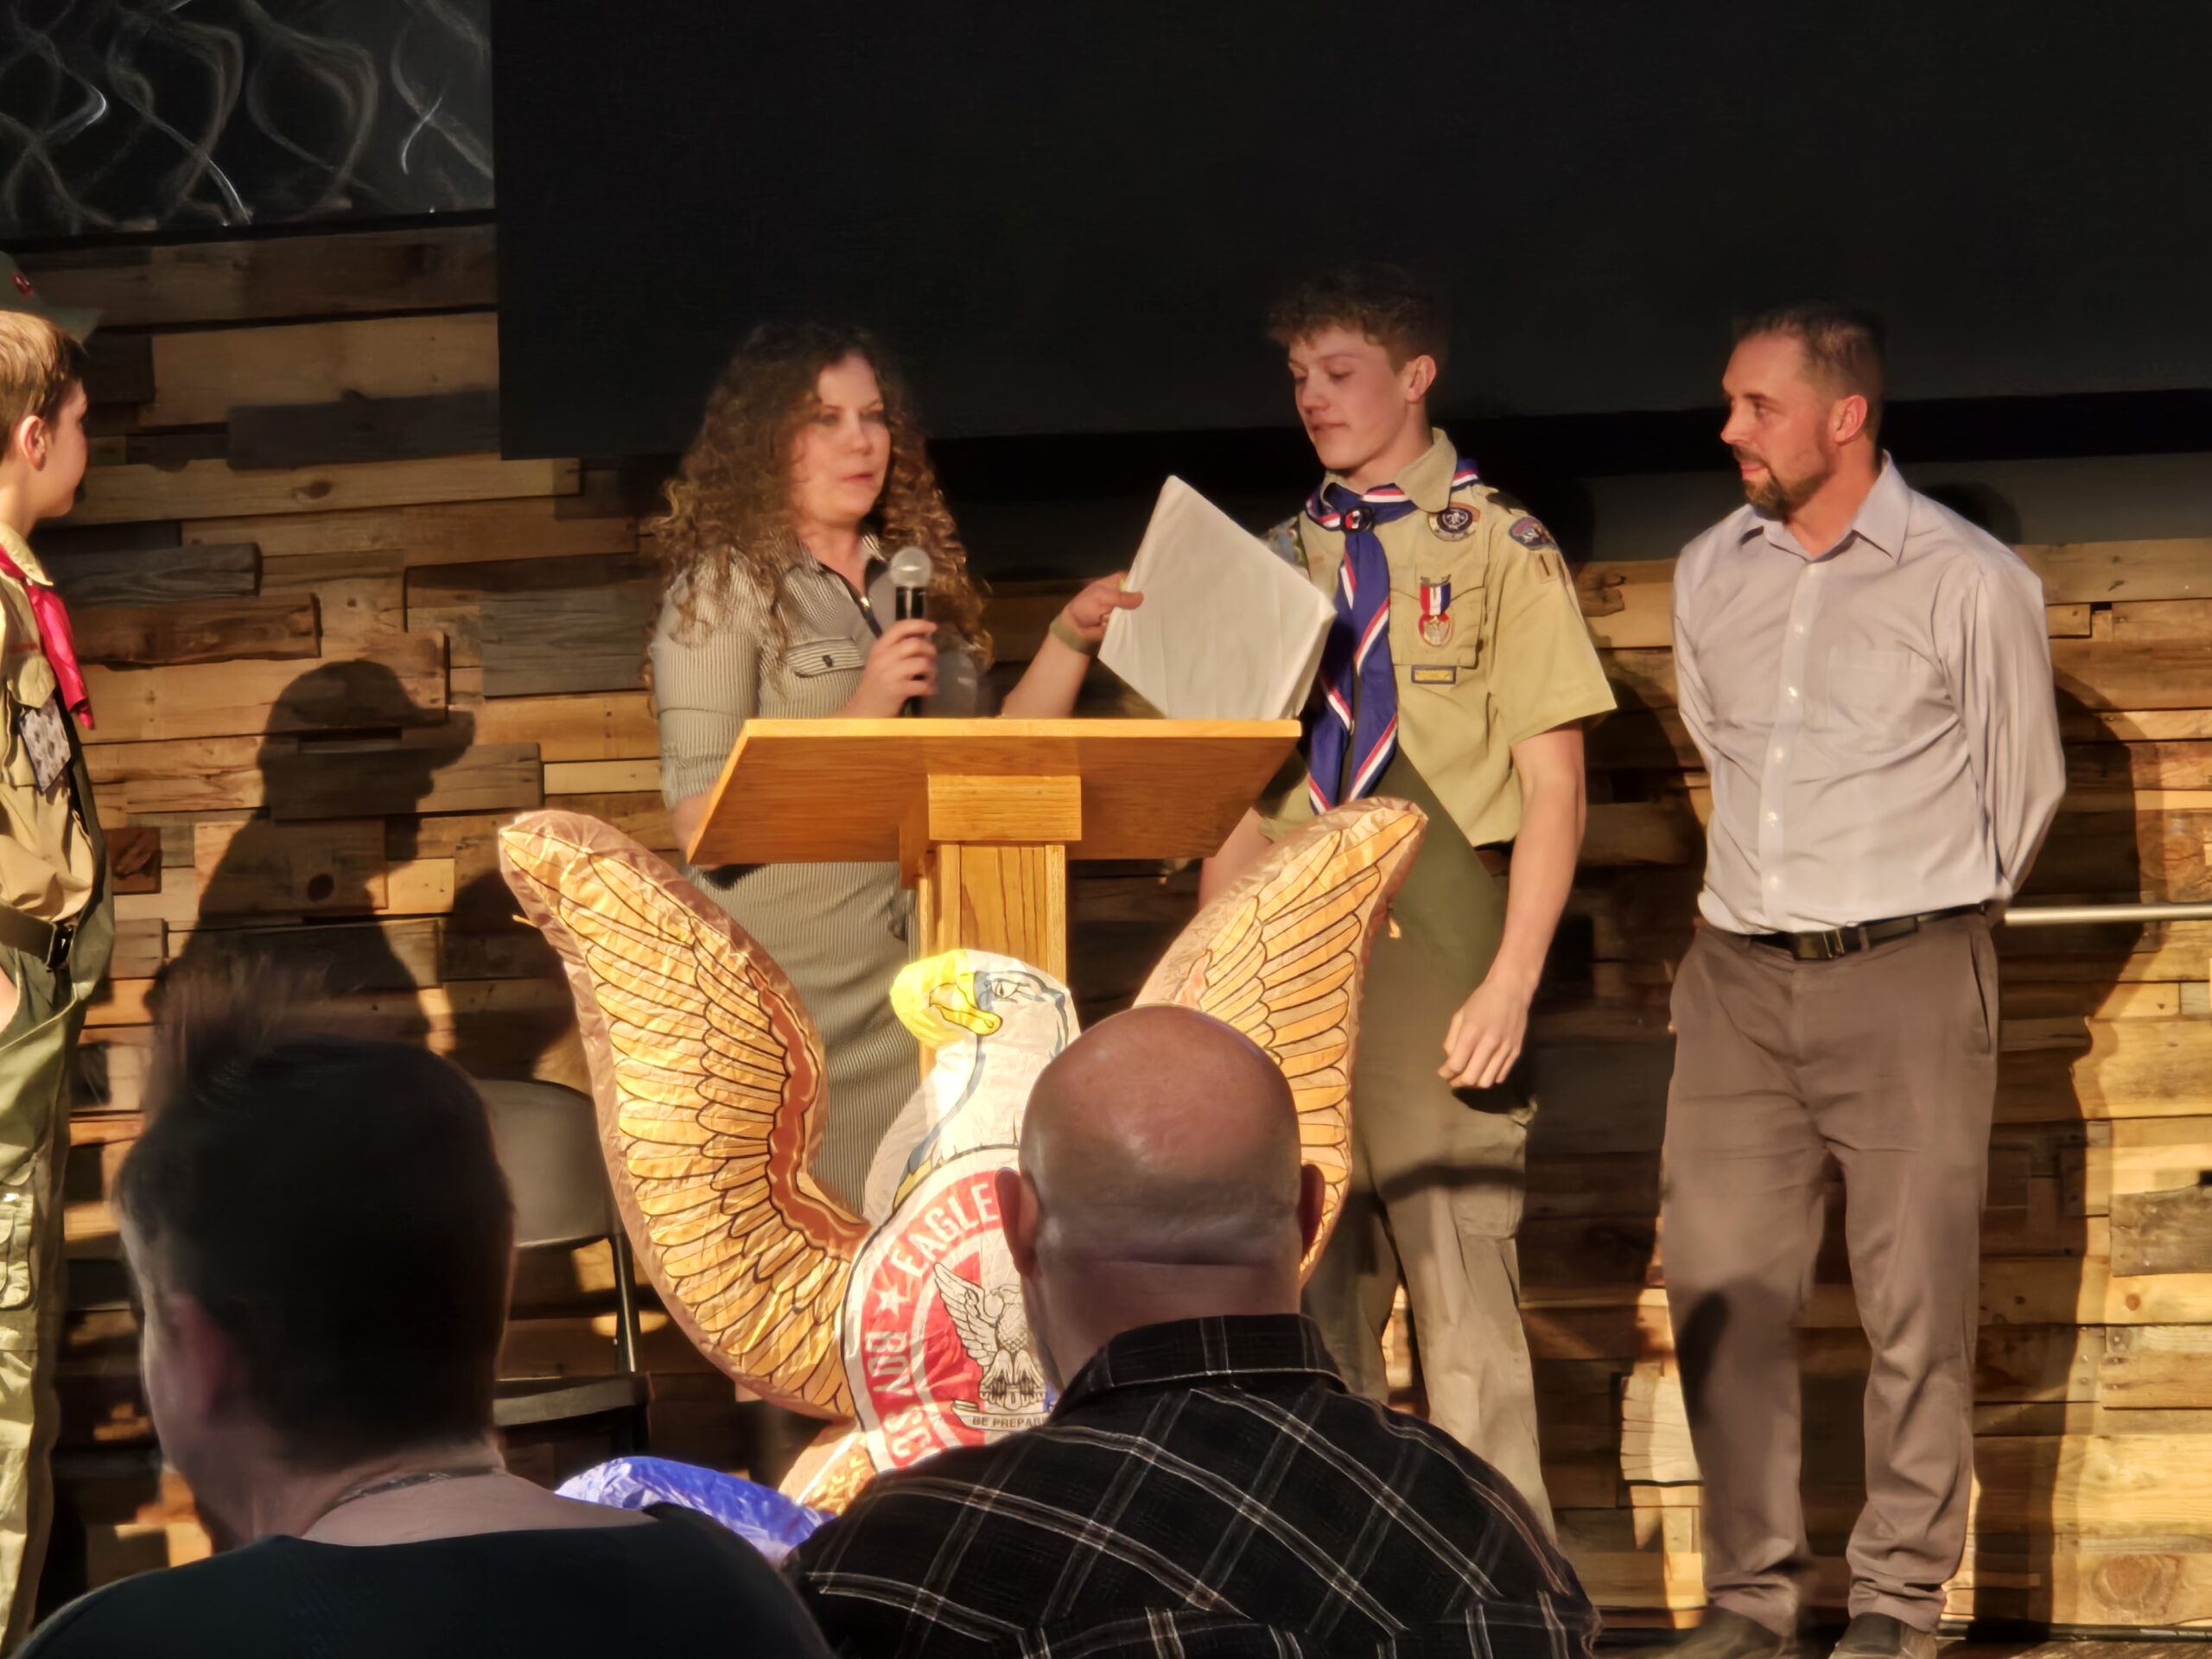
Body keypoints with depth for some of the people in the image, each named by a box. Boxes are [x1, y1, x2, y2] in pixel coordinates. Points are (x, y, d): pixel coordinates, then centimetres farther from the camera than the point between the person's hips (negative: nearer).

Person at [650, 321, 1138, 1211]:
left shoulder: (920, 576, 14)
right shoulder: (723, 590, -4)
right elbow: (703, 824, -13)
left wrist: (1070, 639, 7)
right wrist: (861, 714, -19)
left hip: (927, 989, 5)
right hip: (795, 996, -5)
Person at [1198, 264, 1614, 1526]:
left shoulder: (1502, 553, 0)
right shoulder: (1286, 561, 15)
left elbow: (1553, 786, -6)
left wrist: (1511, 984, -15)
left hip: (1436, 961, -5)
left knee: (1464, 1299, -6)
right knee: (1309, 1294, 6)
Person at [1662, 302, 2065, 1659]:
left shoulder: (1970, 582, -5)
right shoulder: (1712, 572, 9)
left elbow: (2025, 788, 6)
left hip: (1906, 979, -4)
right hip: (1739, 977, 5)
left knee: (1917, 1304, -2)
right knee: (1719, 1291, 3)